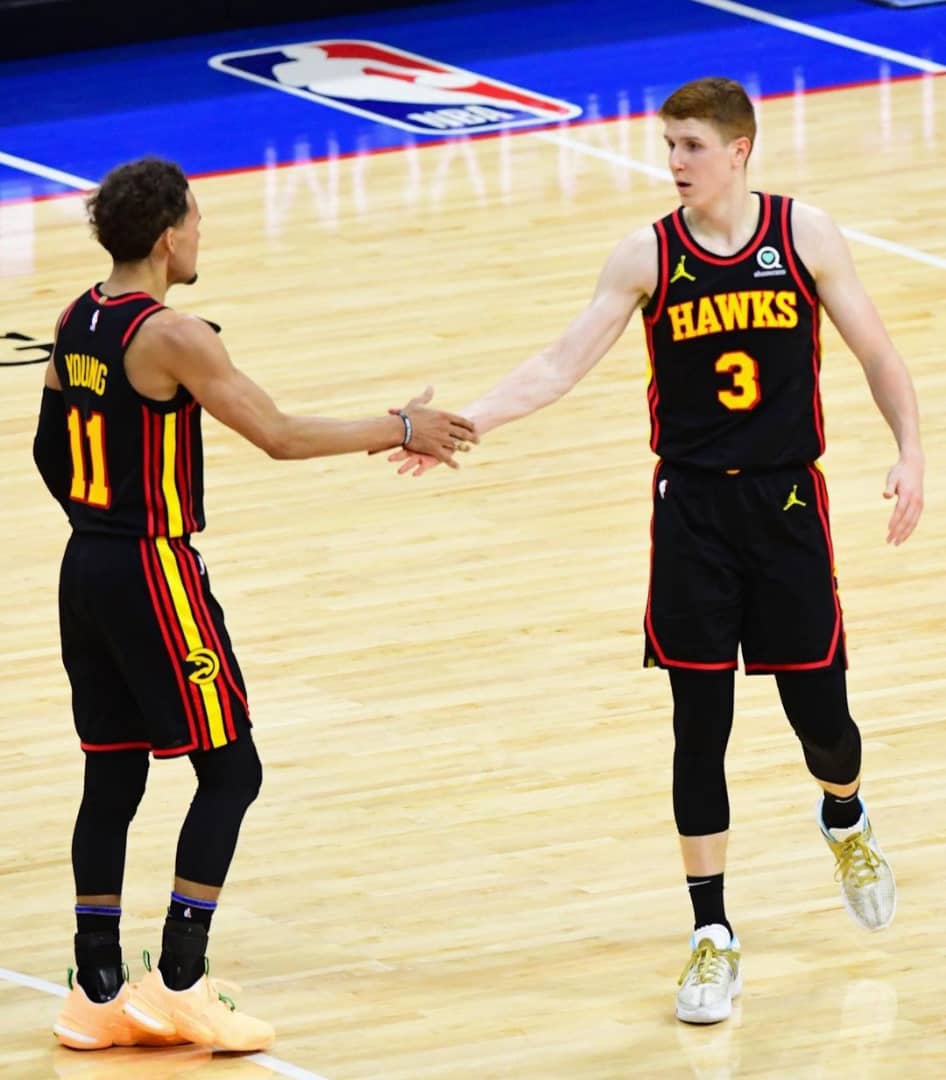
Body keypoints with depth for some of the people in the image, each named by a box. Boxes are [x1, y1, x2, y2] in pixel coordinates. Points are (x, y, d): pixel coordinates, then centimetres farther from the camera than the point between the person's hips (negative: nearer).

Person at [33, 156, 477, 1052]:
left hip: (88, 569, 8)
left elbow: (50, 449, 18)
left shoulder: (76, 322, 7)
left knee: (113, 776, 11)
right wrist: (400, 430, -9)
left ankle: (98, 993, 12)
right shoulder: (172, 336, -19)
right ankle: (177, 984, -5)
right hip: (153, 575, -8)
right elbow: (280, 436, -18)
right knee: (229, 771, -1)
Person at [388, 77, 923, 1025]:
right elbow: (561, 364, -8)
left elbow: (875, 352, 2)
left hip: (787, 502, 0)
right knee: (699, 725, -1)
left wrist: (910, 453, -10)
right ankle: (712, 937, 7)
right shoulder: (649, 257, -4)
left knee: (819, 712, 6)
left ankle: (844, 820, 43)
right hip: (693, 508, 0)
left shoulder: (804, 236, -5)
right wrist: (460, 424, -20)